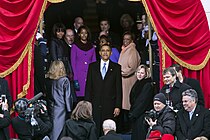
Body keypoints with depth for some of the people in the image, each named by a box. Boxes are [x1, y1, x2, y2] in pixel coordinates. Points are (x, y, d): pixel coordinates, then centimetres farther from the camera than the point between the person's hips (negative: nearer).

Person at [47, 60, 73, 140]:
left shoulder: (51, 80, 0)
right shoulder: (65, 80, -9)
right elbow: (67, 96, -7)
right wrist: (69, 109, 0)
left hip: (52, 107, 4)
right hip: (61, 108, -4)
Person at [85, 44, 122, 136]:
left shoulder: (116, 67, 7)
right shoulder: (92, 66, 11)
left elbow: (119, 88, 4)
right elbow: (88, 87, 9)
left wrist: (118, 106, -3)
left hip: (110, 107, -1)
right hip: (95, 106, 1)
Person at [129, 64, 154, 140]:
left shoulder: (148, 85, -11)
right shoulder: (137, 84, 15)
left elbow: (144, 102, -15)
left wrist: (133, 114, -13)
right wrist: (131, 113, 9)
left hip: (142, 116, -9)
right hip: (135, 117, 9)